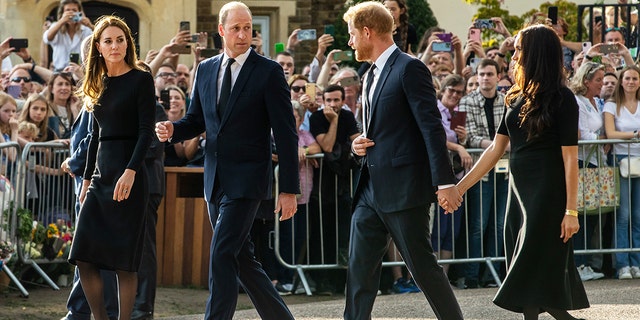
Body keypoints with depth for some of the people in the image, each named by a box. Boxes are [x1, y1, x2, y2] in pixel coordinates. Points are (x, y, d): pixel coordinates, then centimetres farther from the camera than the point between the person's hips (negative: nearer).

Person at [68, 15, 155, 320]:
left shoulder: (141, 80, -3)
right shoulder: (100, 84, 15)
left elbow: (146, 132, -11)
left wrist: (130, 172, -21)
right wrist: (87, 178, 17)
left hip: (128, 178, -6)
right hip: (101, 177, 6)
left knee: (123, 260, -6)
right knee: (84, 257, -3)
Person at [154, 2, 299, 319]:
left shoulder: (268, 72, -6)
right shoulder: (206, 69, 10)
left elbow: (286, 135, -7)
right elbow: (196, 120, 18)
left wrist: (289, 189, -11)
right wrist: (172, 129, -6)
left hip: (246, 179, -6)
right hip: (215, 179, 6)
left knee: (222, 254, -15)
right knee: (240, 257, 12)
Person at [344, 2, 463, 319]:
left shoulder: (409, 69, -10)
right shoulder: (372, 75, 18)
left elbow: (432, 127, -16)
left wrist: (445, 182, -21)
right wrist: (360, 144, 6)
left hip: (403, 189, -9)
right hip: (371, 189, 9)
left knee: (422, 265, -3)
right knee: (359, 268, 4)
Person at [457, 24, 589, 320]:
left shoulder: (562, 99, -10)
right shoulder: (517, 98, 10)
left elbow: (570, 158, -12)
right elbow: (496, 149, 13)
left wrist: (571, 210, -16)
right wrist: (460, 187, 9)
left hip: (547, 194, -7)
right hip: (519, 192, 7)